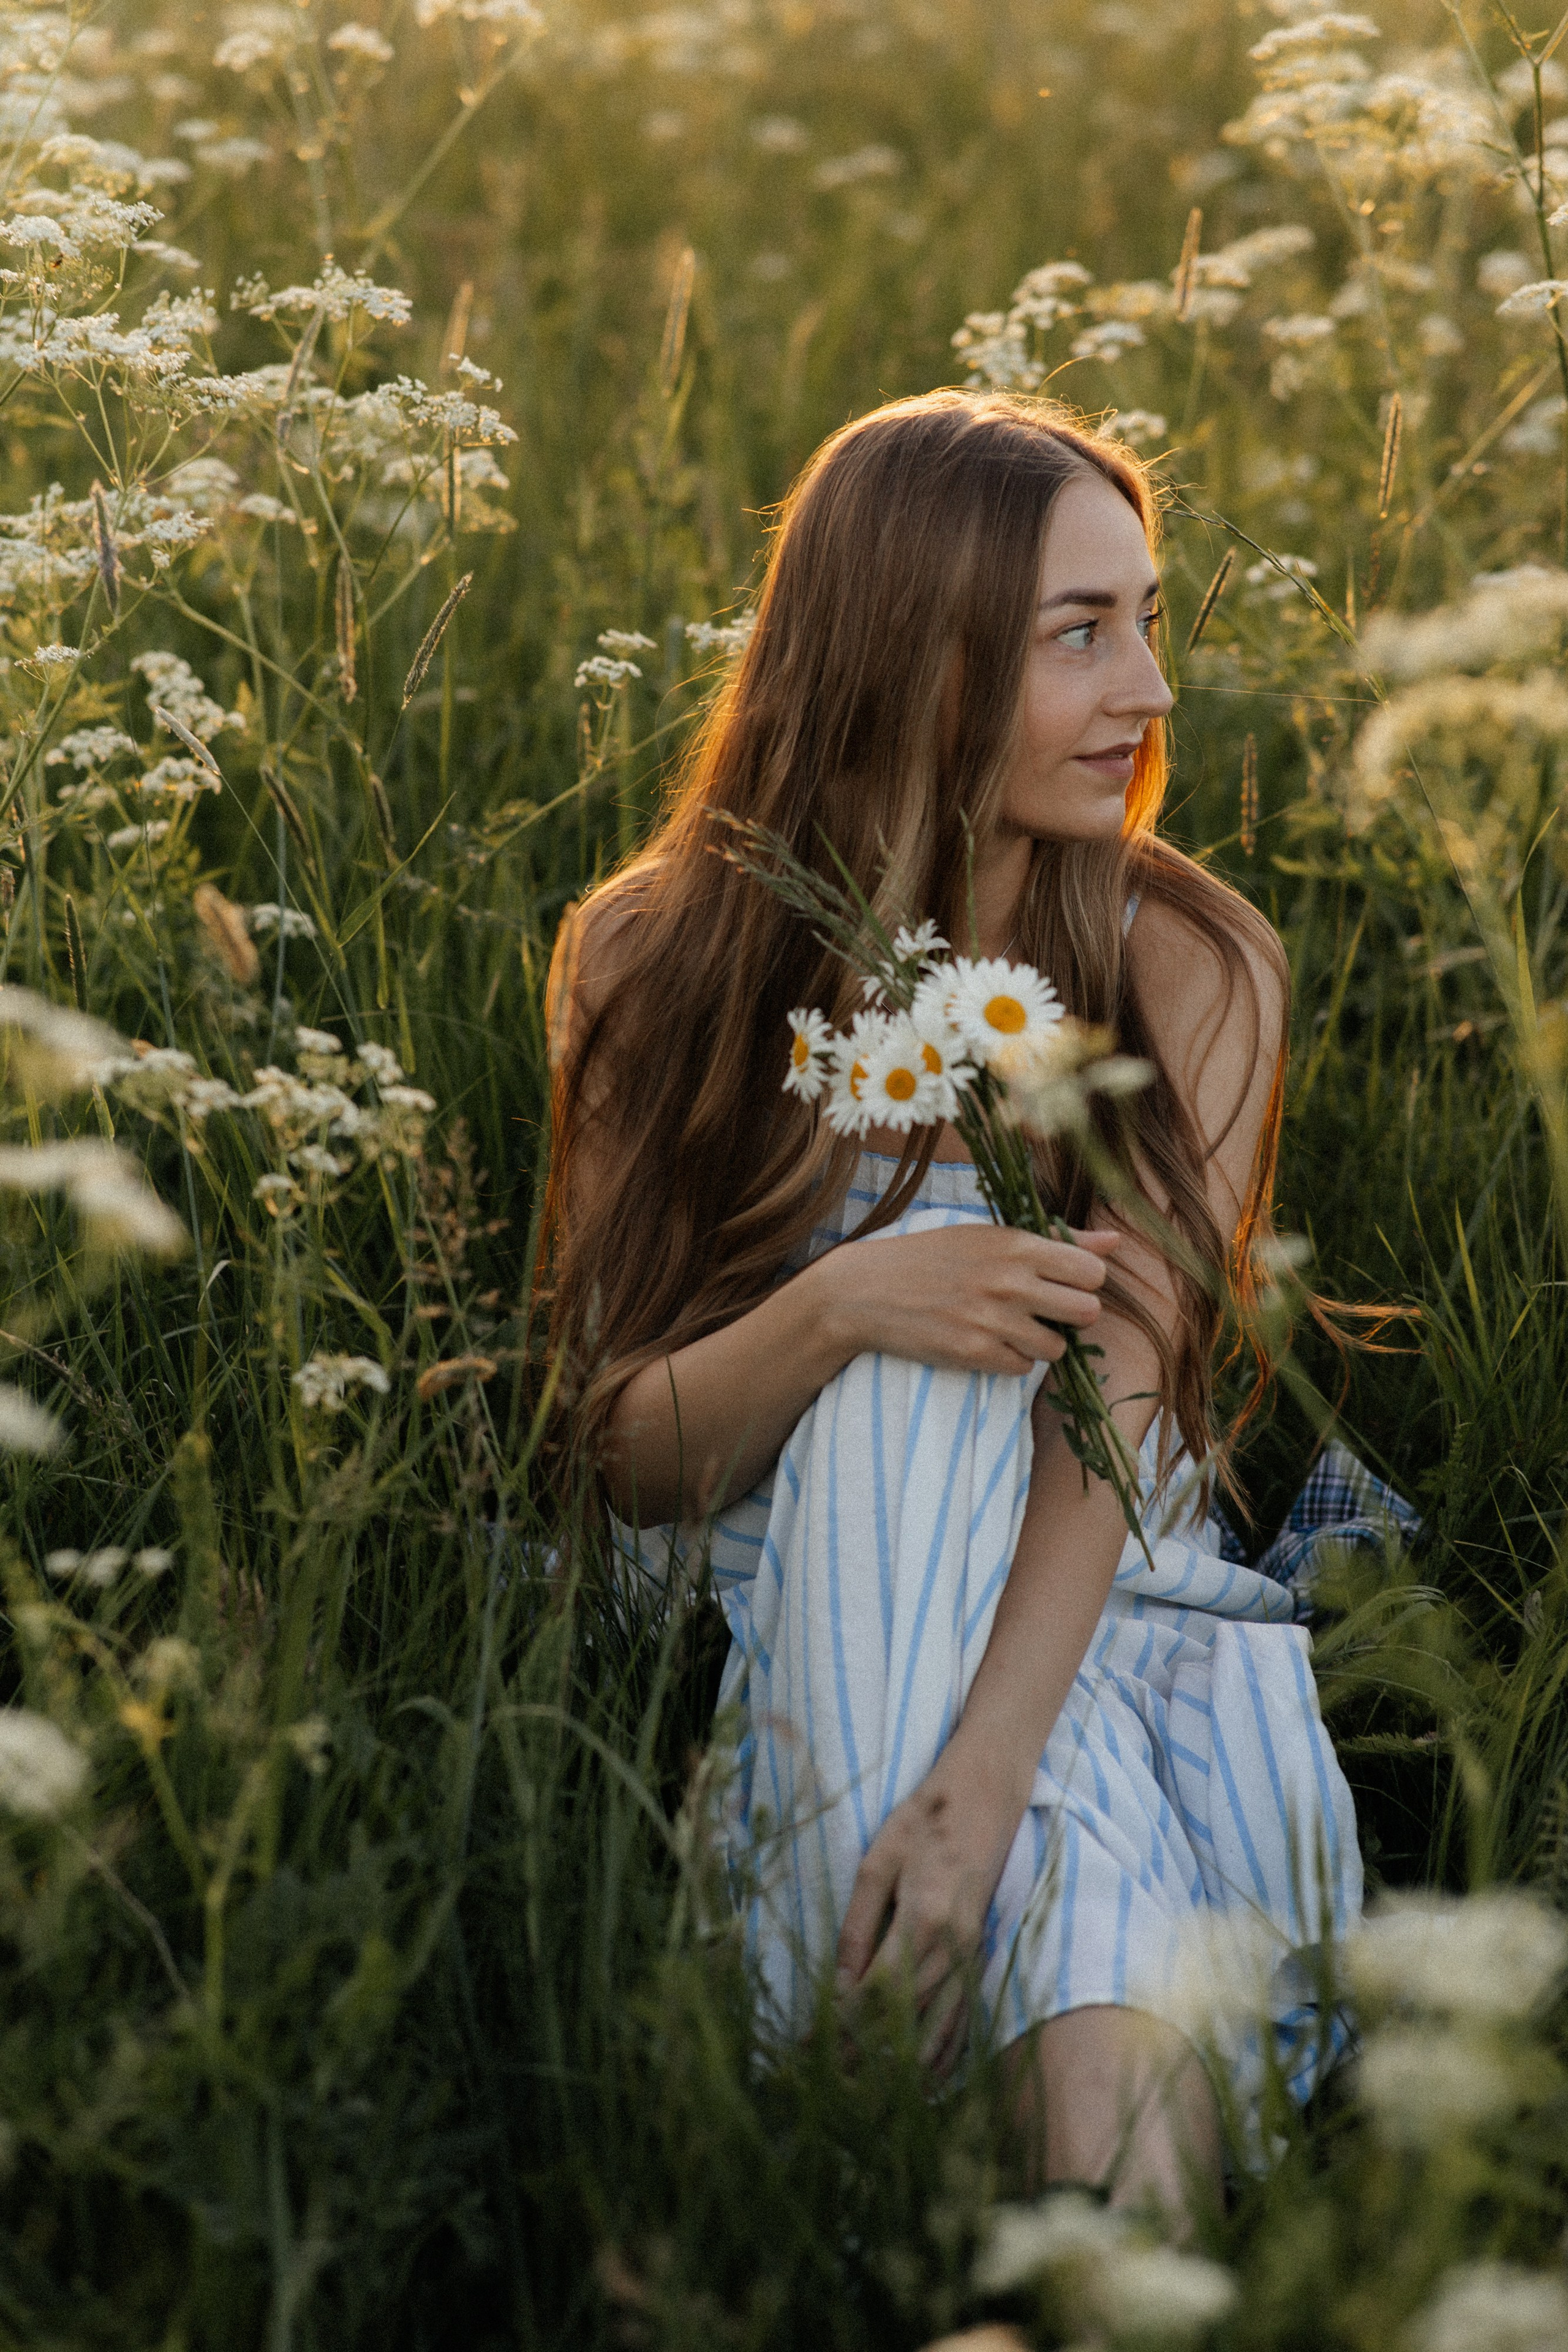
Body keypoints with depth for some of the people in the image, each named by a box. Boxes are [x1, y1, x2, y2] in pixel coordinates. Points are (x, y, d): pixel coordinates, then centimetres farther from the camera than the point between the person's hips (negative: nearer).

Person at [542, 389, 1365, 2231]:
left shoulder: (1189, 970, -3)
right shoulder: (658, 961, -1)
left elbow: (1122, 1403, -17)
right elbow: (630, 1456, -3)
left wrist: (978, 1777, -33)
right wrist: (838, 1305, -25)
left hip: (1105, 1608, 0)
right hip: (788, 1616, 1)